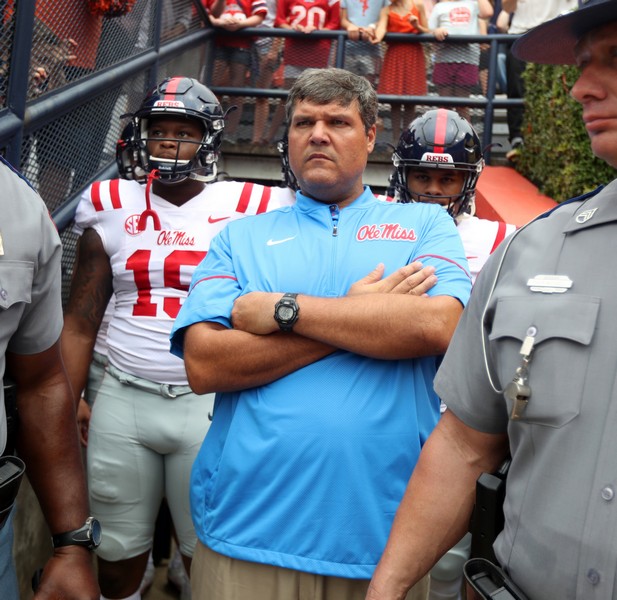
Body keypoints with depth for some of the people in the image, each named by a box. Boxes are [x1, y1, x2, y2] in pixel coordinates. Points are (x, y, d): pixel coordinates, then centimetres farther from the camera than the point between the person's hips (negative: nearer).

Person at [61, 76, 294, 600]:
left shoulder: (245, 210, -1)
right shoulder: (112, 208, 6)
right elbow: (79, 325, 7)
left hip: (209, 404, -2)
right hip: (123, 400, 2)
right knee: (117, 556, 14)